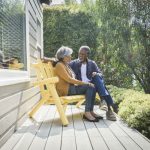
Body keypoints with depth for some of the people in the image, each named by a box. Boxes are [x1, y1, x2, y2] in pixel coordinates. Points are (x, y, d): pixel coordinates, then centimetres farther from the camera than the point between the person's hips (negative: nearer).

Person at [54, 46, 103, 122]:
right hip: (66, 89, -9)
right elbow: (68, 79, -17)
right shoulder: (59, 65, -9)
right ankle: (87, 113, -24)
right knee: (89, 86, -22)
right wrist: (82, 82, -15)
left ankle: (90, 111, -13)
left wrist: (81, 83, 4)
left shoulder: (66, 65, 21)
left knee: (92, 87, -10)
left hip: (72, 87, 9)